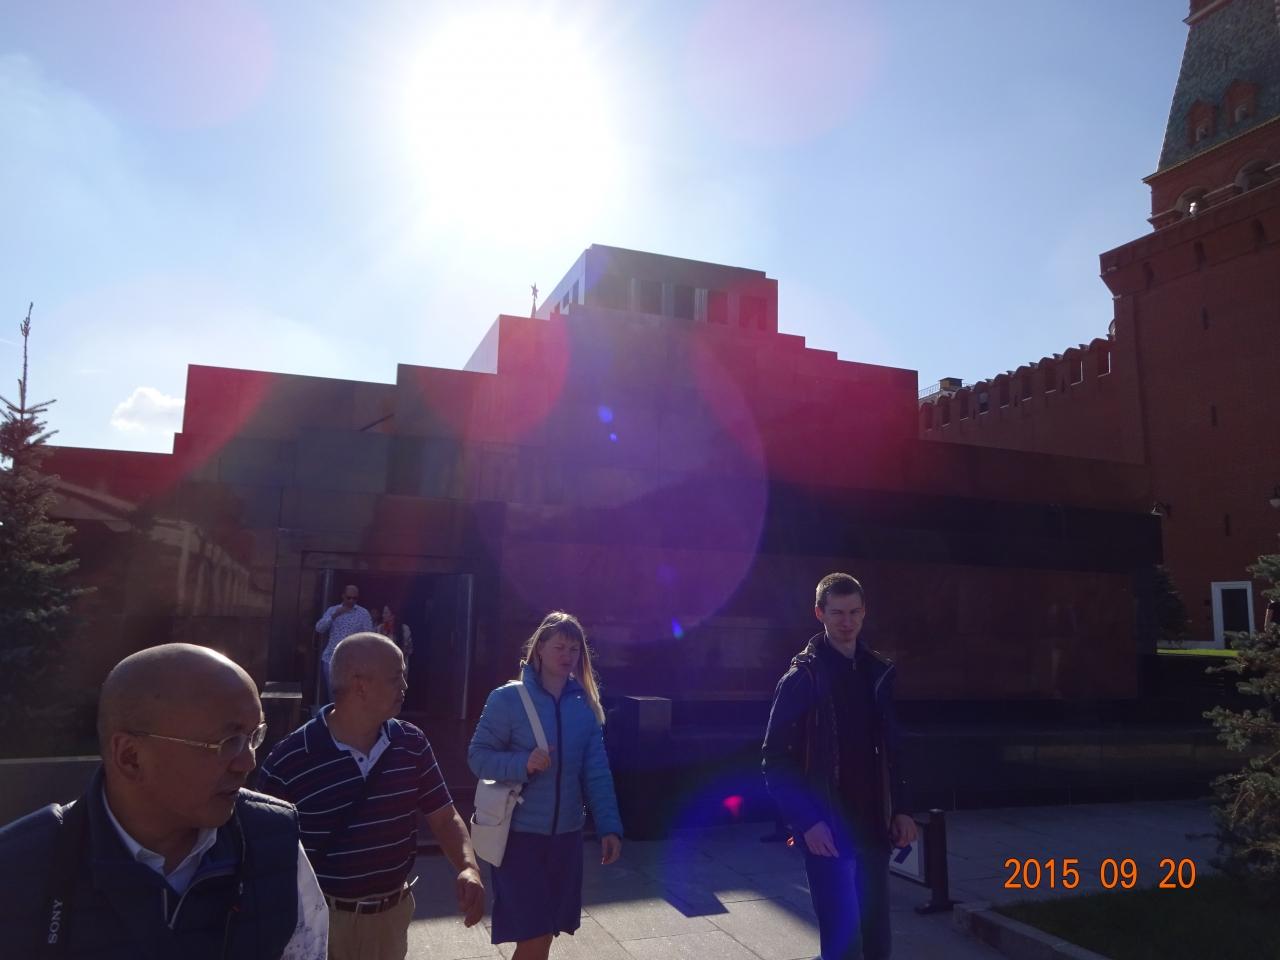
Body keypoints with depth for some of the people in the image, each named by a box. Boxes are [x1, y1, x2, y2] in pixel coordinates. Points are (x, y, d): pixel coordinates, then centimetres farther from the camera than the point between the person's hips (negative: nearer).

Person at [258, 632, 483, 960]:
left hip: (393, 914, 5)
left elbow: (444, 817, 0)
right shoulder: (289, 761, -17)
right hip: (321, 920, -4)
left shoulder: (412, 744, -4)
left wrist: (468, 867, -18)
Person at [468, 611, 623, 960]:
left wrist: (609, 825, -7)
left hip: (566, 834, 4)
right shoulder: (508, 698, -10)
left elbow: (597, 772, 1)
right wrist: (523, 763, -25)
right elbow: (477, 756, -9)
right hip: (520, 833, -4)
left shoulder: (585, 706, 2)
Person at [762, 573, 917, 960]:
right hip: (827, 829, -5)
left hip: (872, 826, 5)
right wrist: (807, 822, -16)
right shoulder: (802, 678, -10)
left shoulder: (878, 673, 7)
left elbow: (891, 749, 14)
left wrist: (900, 809, 7)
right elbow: (776, 761, -11)